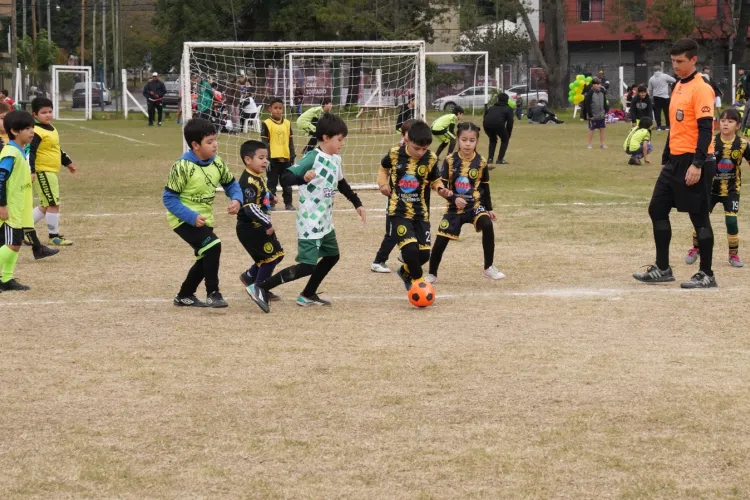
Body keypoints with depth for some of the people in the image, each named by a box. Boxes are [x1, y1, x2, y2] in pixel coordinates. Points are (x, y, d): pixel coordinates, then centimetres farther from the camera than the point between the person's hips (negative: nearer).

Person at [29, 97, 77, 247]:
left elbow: (58, 150, 28)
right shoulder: (36, 132, -17)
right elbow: (30, 152, -24)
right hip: (42, 173, -10)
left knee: (46, 206, 15)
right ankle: (54, 236, 3)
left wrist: (68, 162, 36)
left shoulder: (51, 129, 14)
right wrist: (30, 171, -34)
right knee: (53, 204, -7)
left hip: (51, 172, 10)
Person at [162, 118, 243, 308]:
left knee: (206, 258, 16)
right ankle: (213, 294, -12)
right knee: (213, 246, -25)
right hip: (183, 219, -8)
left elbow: (231, 184, 10)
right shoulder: (182, 167, -23)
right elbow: (169, 198, -20)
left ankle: (184, 296, 35)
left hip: (204, 219, 8)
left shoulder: (217, 163, -4)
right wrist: (192, 217, -29)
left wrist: (236, 199, -13)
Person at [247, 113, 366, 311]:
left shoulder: (336, 160, 7)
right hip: (310, 223, -9)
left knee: (332, 256, 21)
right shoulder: (312, 158, -20)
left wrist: (357, 204, 26)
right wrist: (303, 178, -48)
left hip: (326, 222, 9)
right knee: (306, 267, -12)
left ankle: (308, 295, 32)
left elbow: (342, 184, 25)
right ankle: (260, 289, -10)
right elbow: (286, 177, -28)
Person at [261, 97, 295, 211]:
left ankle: (288, 203, 18)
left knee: (287, 182, 10)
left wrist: (292, 158, 9)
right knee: (272, 182, 3)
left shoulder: (287, 123, 8)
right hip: (272, 158, -4)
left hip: (285, 158, 4)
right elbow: (264, 143, -5)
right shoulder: (267, 124, -5)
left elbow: (290, 142, 12)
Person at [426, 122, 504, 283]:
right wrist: (454, 199, -21)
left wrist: (489, 209, 8)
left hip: (475, 206, 0)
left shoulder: (481, 163, -4)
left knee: (487, 225, -28)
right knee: (441, 241, 0)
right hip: (454, 208, 0)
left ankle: (488, 268, -16)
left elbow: (485, 188, 8)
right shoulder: (450, 161, -8)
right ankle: (432, 274, 25)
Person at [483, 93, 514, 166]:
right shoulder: (508, 109, 22)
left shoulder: (492, 107, 34)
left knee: (492, 140, 30)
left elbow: (485, 115, 32)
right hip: (498, 124, -4)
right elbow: (510, 123, 15)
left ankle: (490, 159, 20)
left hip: (486, 124, 4)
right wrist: (508, 136, 23)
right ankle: (500, 159, 11)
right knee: (505, 140, 20)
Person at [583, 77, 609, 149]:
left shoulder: (602, 92, 5)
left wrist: (605, 112, 8)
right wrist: (590, 115, -14)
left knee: (602, 129, 7)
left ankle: (602, 143, 16)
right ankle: (589, 144, 12)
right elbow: (587, 105, -13)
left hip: (601, 115, 5)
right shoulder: (590, 93, -12)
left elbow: (605, 103, 14)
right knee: (591, 129, 3)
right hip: (593, 115, -5)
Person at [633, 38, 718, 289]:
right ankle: (662, 269, 17)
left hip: (694, 164, -9)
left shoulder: (701, 89, -12)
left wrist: (697, 165, -23)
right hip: (675, 162, 9)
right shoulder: (678, 87, 15)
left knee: (699, 217, -2)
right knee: (657, 209, 9)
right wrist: (666, 160, 21)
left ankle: (706, 275, 6)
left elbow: (705, 129, -18)